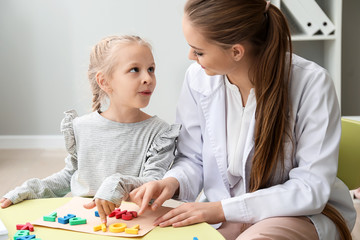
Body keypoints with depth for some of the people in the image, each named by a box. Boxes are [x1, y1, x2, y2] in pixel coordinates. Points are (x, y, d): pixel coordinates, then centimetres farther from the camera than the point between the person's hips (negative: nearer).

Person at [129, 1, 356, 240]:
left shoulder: (311, 83, -20)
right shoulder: (198, 77, -7)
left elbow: (311, 188, -20)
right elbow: (192, 159, 5)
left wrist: (222, 208, -24)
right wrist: (173, 182, -19)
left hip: (305, 213, -4)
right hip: (221, 214, 4)